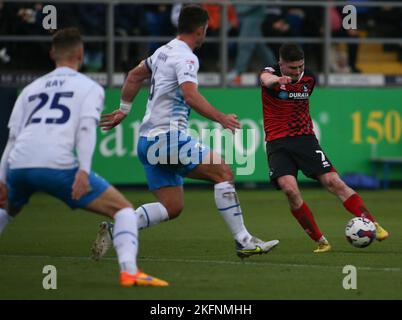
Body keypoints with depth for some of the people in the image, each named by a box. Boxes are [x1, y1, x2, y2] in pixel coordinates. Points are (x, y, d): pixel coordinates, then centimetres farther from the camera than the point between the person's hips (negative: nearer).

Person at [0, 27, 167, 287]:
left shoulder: (31, 89, 27)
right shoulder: (90, 87, 14)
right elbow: (86, 127, -4)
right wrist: (83, 170, -14)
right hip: (57, 166, -5)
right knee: (124, 210, 4)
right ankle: (129, 271, -15)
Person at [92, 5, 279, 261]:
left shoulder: (164, 52, 18)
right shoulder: (186, 57, -11)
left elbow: (134, 76, 30)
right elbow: (190, 96, -26)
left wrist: (124, 110, 37)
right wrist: (221, 118, -25)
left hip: (149, 141, 9)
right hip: (168, 138, -9)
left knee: (172, 207, 7)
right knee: (223, 171, -8)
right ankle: (243, 242, -10)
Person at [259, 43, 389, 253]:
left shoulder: (309, 78, 5)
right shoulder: (271, 73, -9)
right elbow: (266, 79, -36)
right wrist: (277, 80, -58)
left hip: (305, 139, 3)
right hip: (277, 143, -3)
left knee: (333, 182, -10)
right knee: (289, 188, -23)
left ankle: (373, 226, -8)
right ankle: (320, 241, -11)